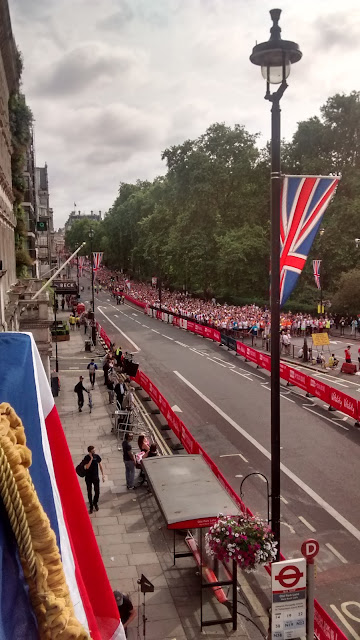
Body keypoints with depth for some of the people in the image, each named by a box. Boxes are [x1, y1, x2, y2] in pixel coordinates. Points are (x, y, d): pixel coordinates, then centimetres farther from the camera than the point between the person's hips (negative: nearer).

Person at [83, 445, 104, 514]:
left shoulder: (97, 456, -6)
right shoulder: (86, 458, -15)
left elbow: (100, 465, 4)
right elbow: (87, 467, -27)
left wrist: (103, 475, 2)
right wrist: (91, 459, -29)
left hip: (96, 477, 2)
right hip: (88, 478, -2)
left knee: (97, 492, 6)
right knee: (89, 493, 8)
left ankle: (95, 503, 32)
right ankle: (91, 506, 24)